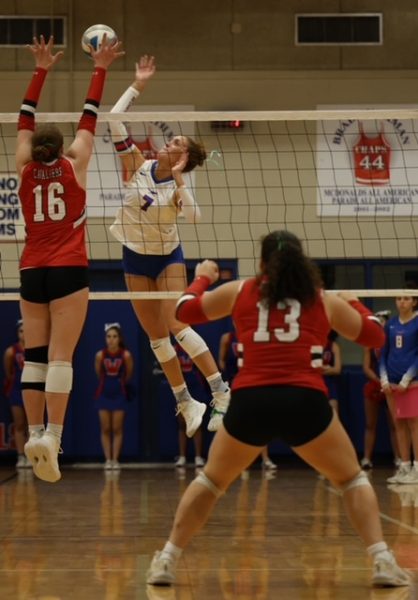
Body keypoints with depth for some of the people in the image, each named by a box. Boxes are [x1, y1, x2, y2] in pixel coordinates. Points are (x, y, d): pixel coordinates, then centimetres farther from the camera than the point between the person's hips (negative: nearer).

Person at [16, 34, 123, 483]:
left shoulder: (25, 169, 6)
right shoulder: (74, 165, 2)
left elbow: (25, 120, 16)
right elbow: (89, 118, 8)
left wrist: (41, 70, 20)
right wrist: (99, 70, 15)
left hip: (32, 272, 3)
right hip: (68, 270, -3)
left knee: (34, 356, 4)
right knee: (60, 357, -9)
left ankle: (35, 433, -2)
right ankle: (52, 434, -19)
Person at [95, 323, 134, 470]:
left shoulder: (126, 355, -14)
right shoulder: (100, 355, -12)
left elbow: (129, 374, 3)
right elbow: (98, 373, 5)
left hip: (119, 394, -1)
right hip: (104, 394, 1)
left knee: (117, 429, 2)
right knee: (105, 429, 2)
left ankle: (115, 459, 6)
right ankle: (108, 459, 5)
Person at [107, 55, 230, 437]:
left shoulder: (178, 186, -14)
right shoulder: (137, 166, -8)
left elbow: (194, 216, -34)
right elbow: (114, 123, -15)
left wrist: (177, 179, -33)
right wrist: (137, 86, -17)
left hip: (168, 256, -4)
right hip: (135, 258, 4)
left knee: (176, 325, -18)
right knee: (156, 335, 5)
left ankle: (221, 392, -13)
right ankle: (186, 403, 15)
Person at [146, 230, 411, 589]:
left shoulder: (240, 292, 17)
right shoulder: (324, 300, 16)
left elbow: (185, 310, 29)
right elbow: (375, 336, 26)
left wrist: (203, 277, 49)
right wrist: (355, 303, 45)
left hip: (250, 402, 1)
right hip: (305, 401, -1)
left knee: (211, 481, 24)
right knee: (352, 479, 18)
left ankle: (167, 561, 18)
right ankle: (382, 562, 2)